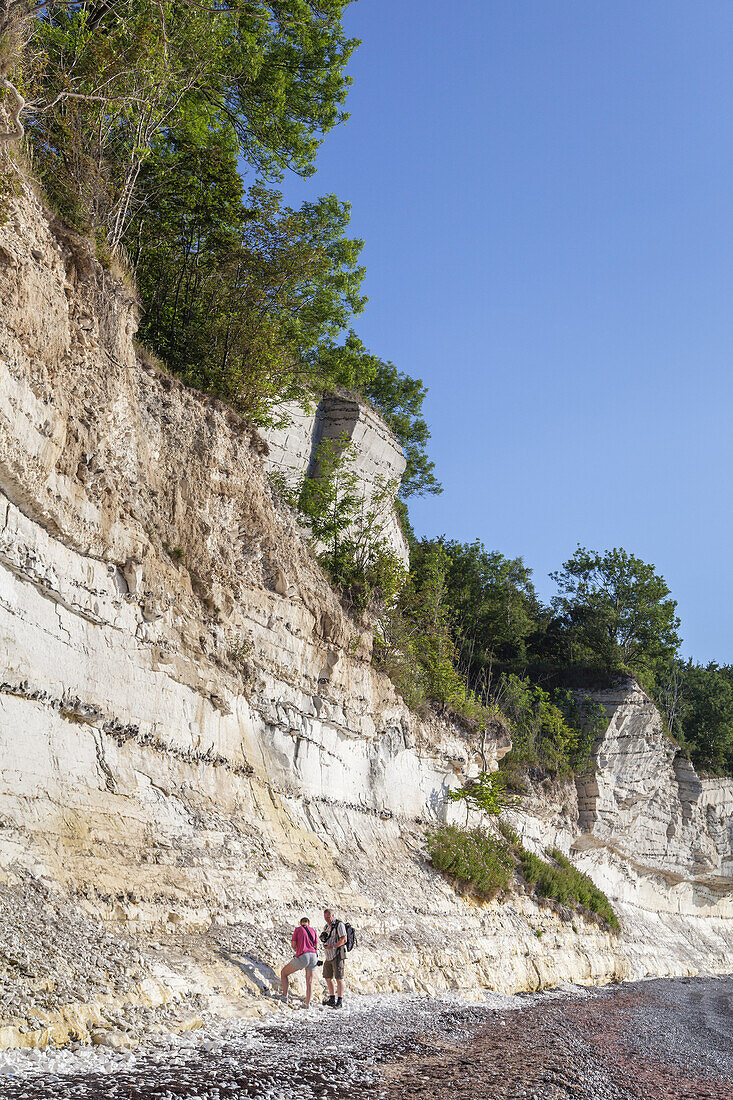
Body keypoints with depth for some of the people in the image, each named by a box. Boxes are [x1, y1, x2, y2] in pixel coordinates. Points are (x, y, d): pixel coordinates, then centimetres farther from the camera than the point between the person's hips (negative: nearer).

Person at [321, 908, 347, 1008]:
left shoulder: (339, 925, -9)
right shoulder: (327, 926, 16)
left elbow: (344, 939, -17)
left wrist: (333, 946, -27)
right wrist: (324, 941, 0)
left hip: (337, 955, -9)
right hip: (329, 956, 9)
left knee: (338, 978, -10)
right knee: (328, 977, 11)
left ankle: (340, 1001, -11)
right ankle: (332, 999, 21)